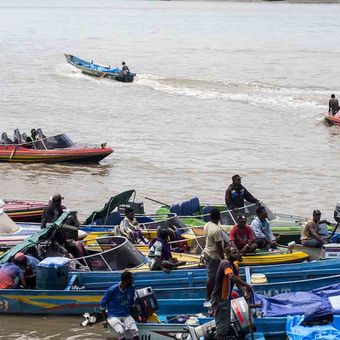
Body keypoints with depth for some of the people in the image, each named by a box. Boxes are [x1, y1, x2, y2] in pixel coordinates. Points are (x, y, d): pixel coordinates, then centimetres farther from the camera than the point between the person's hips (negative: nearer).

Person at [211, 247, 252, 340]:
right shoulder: (226, 263, -20)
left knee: (226, 325, 20)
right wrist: (246, 285, -37)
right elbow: (231, 277, -39)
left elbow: (238, 281, 5)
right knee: (222, 325, -7)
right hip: (219, 299, -10)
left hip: (226, 298, 10)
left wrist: (244, 292, -14)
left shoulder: (234, 265, 11)